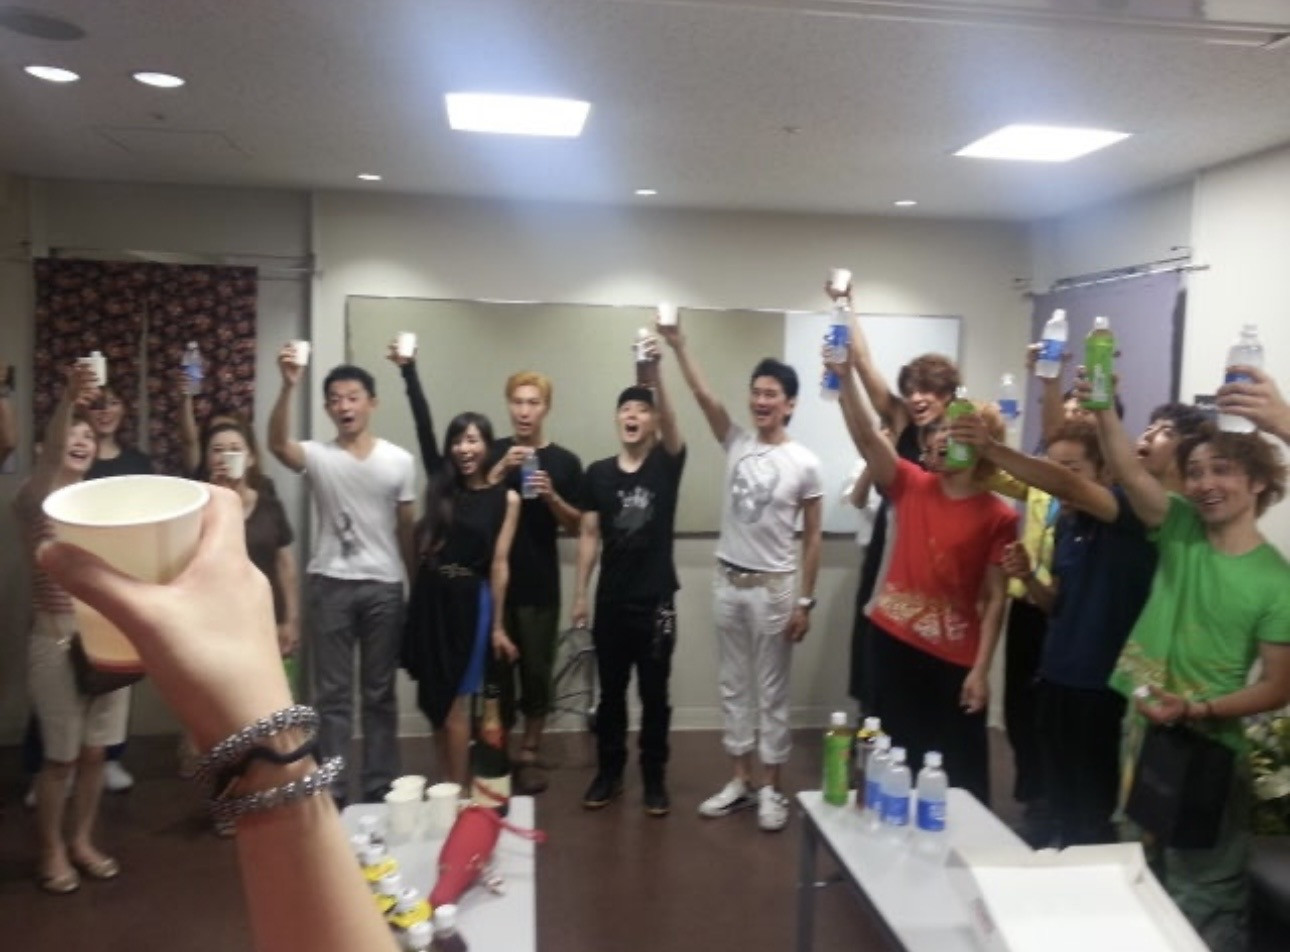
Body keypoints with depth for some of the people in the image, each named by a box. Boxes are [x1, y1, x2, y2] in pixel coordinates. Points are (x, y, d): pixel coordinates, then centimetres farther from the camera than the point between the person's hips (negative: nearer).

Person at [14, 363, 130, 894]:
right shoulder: (33, 500, -8)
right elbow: (48, 461, -31)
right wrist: (66, 404, -49)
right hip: (57, 644, -5)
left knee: (94, 752, 13)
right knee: (61, 756, 4)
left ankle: (82, 842, 29)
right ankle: (52, 853, 22)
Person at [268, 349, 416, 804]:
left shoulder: (399, 460, 3)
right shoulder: (317, 456, -2)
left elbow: (407, 529, 7)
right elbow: (278, 444, -25)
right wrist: (288, 386, -40)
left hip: (384, 587, 1)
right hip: (330, 585, -1)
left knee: (380, 695, 11)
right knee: (332, 695, 5)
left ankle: (379, 788, 22)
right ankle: (329, 791, 15)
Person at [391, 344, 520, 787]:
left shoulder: (506, 498, -2)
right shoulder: (440, 484, 5)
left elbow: (499, 564, -3)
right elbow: (422, 425, -4)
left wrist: (498, 625, -3)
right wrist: (408, 369, -13)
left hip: (469, 601, -4)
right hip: (428, 596, 4)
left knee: (455, 703, 2)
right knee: (434, 700, 11)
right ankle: (445, 787, 24)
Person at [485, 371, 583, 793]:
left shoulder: (565, 462, 2)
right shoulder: (493, 454, 5)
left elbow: (575, 525, 2)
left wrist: (551, 496, -16)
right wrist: (501, 469, -17)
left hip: (540, 584, 0)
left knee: (536, 670, 6)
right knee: (496, 669, 6)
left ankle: (530, 755, 18)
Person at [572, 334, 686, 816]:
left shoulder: (667, 462, -3)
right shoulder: (598, 473, 3)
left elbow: (670, 420, -23)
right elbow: (589, 535, 5)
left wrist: (656, 374, -40)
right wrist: (580, 594, 3)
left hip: (656, 600, -2)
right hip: (611, 600, 2)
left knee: (654, 693, 8)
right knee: (611, 692, 13)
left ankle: (654, 778, 22)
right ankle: (608, 772, 28)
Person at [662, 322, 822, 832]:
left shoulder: (804, 463, -7)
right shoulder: (736, 443, 2)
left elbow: (811, 536, -5)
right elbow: (703, 395, -12)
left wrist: (805, 601, -7)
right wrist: (677, 345, -25)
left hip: (773, 587, -4)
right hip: (728, 581, 4)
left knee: (771, 691, 6)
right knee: (734, 686, 13)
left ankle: (771, 789, 18)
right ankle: (740, 780, 25)